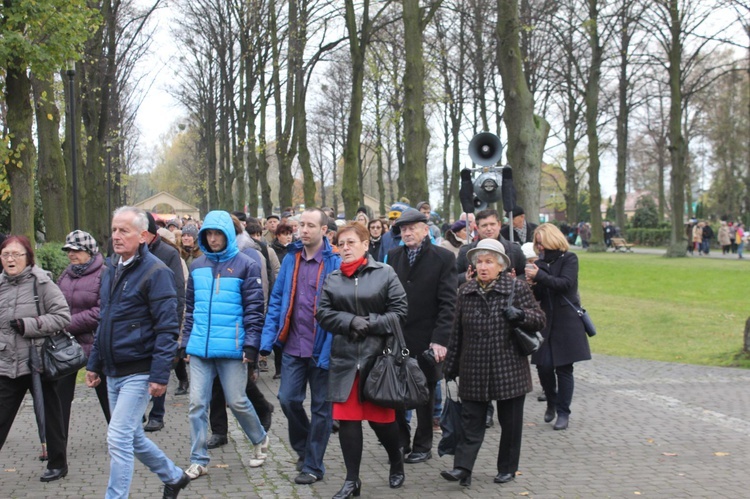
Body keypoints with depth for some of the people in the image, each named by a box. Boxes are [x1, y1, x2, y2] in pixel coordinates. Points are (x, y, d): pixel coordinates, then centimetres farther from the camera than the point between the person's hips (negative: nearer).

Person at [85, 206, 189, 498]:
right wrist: (94, 363, 16)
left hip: (138, 373, -8)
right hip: (113, 373, 8)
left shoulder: (155, 272, -14)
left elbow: (167, 329, -17)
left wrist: (160, 375, -21)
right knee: (132, 437, 17)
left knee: (119, 438, -11)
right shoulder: (111, 269, 11)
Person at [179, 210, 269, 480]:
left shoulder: (245, 265, -4)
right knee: (197, 404, 1)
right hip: (200, 348, 4)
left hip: (231, 347, -4)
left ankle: (260, 440, 31)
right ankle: (198, 460, 10)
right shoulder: (197, 266, 11)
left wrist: (251, 345, -11)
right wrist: (185, 342, 13)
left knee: (237, 401, 5)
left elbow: (254, 309, -5)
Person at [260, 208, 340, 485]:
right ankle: (304, 448, 29)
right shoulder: (290, 259, 5)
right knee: (288, 399, 4)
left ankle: (313, 465, 19)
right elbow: (277, 300, 8)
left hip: (322, 348, -4)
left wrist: (334, 348, -16)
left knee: (320, 407, 7)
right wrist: (268, 338, 1)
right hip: (293, 345, 4)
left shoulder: (335, 262, -10)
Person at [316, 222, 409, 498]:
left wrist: (370, 324, -16)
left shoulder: (385, 273, -2)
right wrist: (351, 322, -13)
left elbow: (399, 311, -5)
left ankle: (397, 460, 32)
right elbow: (323, 313, 2)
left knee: (381, 417, 4)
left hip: (378, 356, -3)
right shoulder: (332, 279, 9)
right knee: (347, 419, 2)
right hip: (344, 358, 3)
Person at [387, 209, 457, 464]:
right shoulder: (394, 256, 8)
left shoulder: (443, 258, -5)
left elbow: (447, 302, -9)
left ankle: (423, 446, 22)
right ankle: (401, 442, 19)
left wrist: (440, 338, -16)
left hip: (426, 339, -3)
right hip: (396, 337, 3)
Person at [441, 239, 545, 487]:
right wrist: (451, 365, 13)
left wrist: (520, 315, -22)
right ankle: (463, 468, -2)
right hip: (474, 371, 2)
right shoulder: (466, 292, 7)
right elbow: (457, 332, 12)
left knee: (510, 422, 8)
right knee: (471, 421, 0)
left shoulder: (517, 288, -3)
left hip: (509, 370, -2)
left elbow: (539, 319, -1)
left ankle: (507, 468, 20)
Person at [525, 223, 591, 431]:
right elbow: (538, 296, 9)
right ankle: (552, 402, 23)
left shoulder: (569, 259, -2)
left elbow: (565, 283, -18)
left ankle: (563, 412, 8)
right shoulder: (540, 263, 10)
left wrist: (540, 276, -24)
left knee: (564, 367, -1)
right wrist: (532, 284, -12)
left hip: (566, 321, -4)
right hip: (546, 320, 4)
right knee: (543, 365, -2)